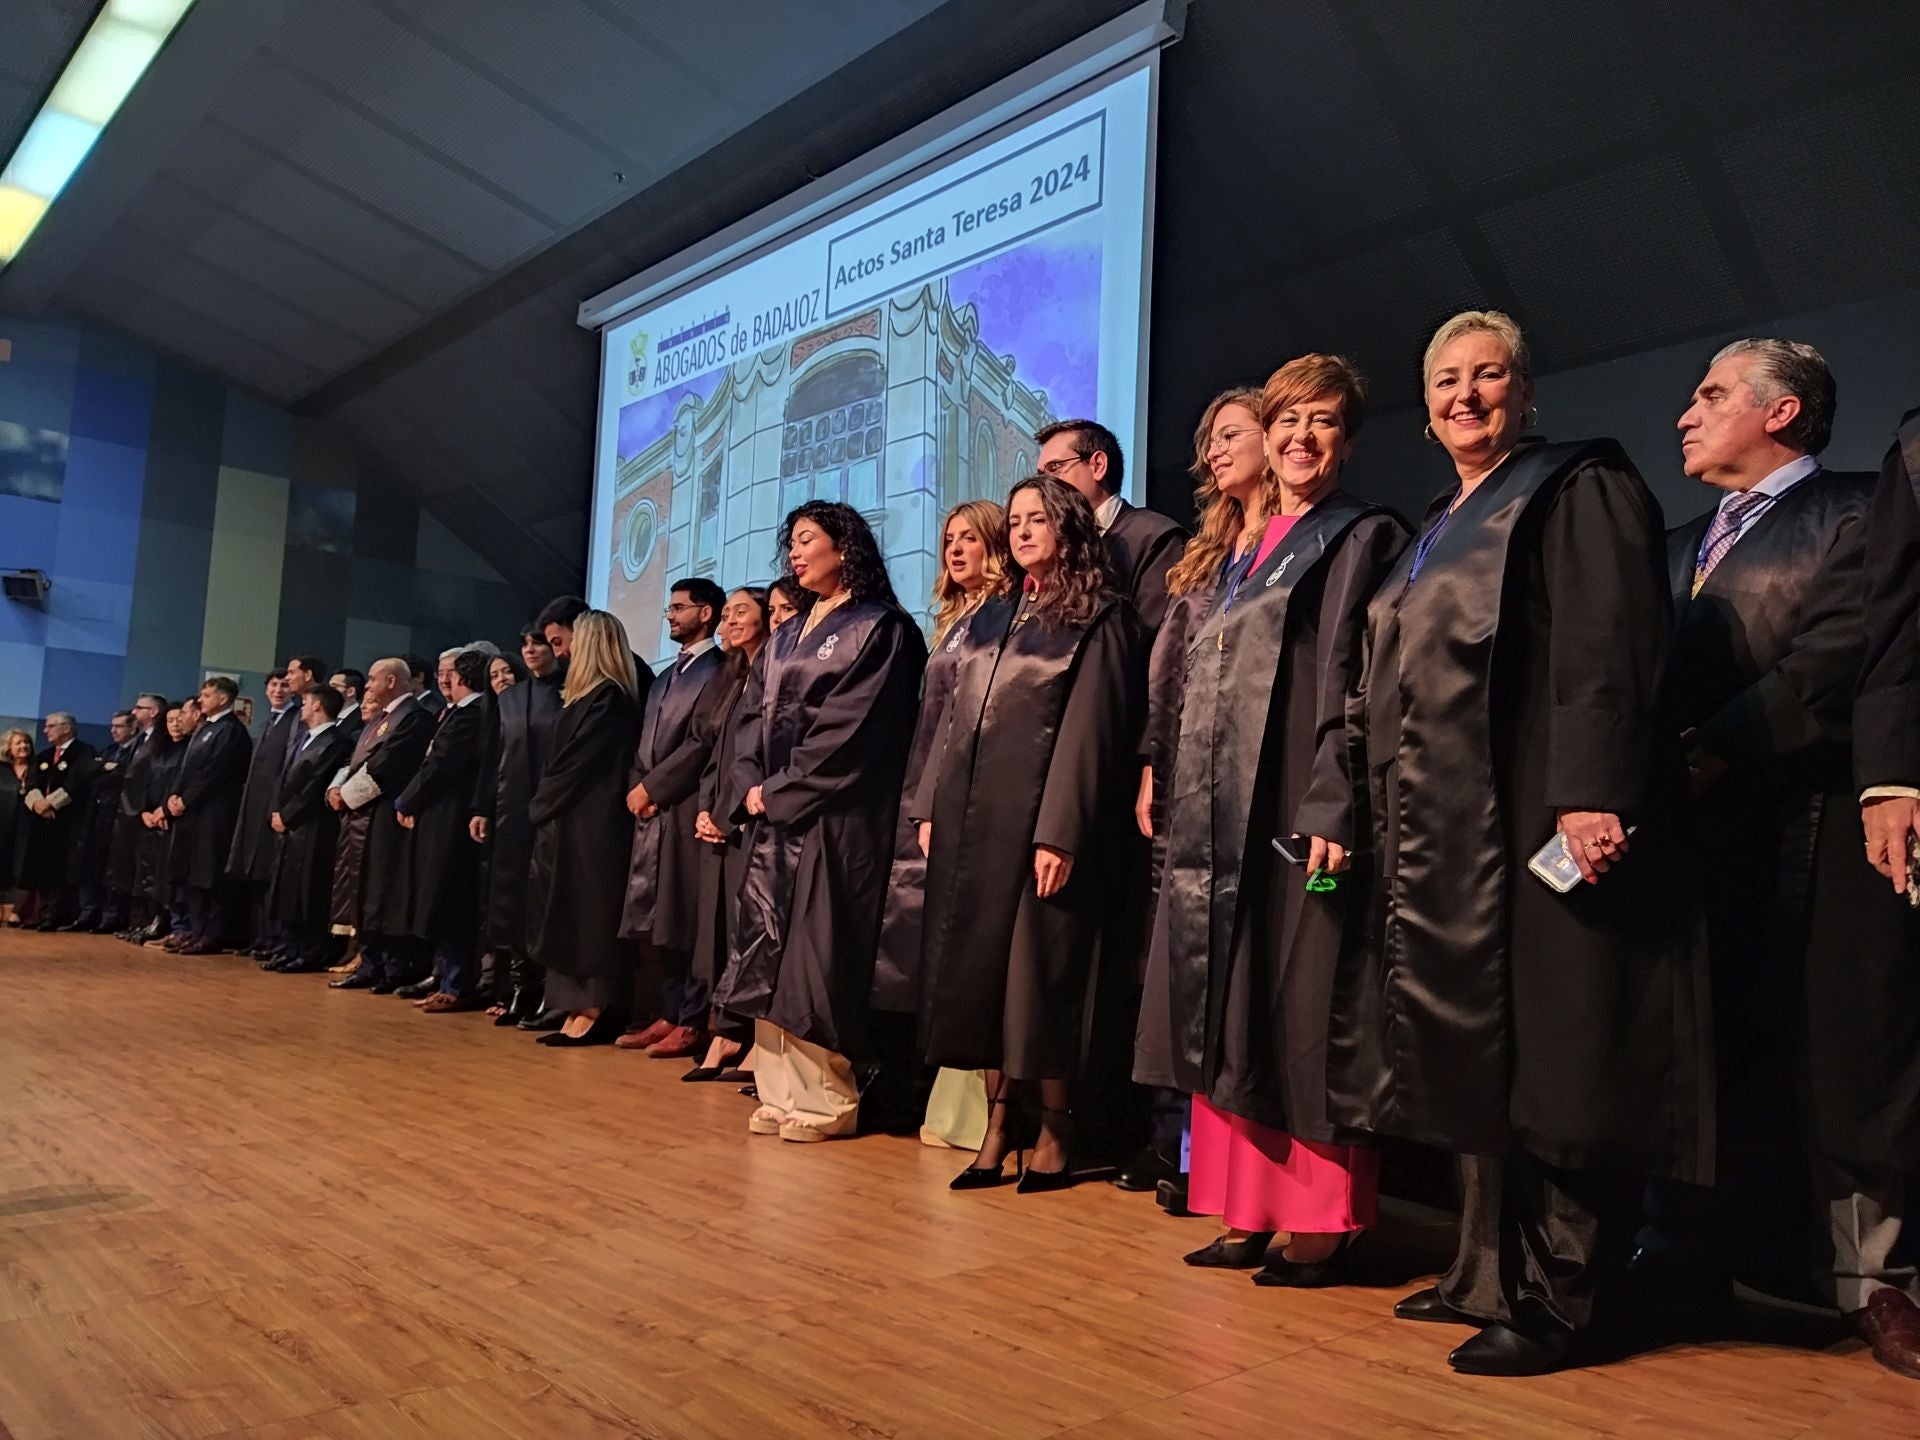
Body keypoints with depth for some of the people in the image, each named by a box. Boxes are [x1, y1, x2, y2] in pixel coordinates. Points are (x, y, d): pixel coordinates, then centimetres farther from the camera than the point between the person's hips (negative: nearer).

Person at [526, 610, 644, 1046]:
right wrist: (544, 807, 10)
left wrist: (540, 806, -4)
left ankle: (595, 1014, 0)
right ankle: (580, 1011, 12)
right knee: (573, 916, 9)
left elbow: (576, 762, -15)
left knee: (588, 914, -5)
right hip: (572, 821, 10)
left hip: (592, 823, -10)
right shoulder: (591, 696, 16)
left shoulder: (607, 697, -13)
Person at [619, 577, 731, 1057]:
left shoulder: (717, 671, -5)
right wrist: (636, 787, 1)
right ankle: (668, 1015, 18)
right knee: (655, 922, 10)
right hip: (651, 812, 8)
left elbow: (702, 740, -14)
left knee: (685, 920, -6)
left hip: (686, 810, -8)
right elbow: (645, 742, 19)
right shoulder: (666, 676, 22)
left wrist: (651, 787, -11)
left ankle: (692, 1023, 1)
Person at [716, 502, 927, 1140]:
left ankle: (826, 1099, 6)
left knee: (816, 954, -6)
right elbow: (753, 714, 15)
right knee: (770, 949, 4)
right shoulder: (788, 634, 20)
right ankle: (783, 1092, 12)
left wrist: (781, 791, -12)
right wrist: (751, 784, -2)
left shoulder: (880, 628, -4)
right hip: (775, 813, 8)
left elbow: (849, 727, -13)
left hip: (834, 817, -7)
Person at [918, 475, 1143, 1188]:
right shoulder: (995, 616, 18)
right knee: (975, 966, 7)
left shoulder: (1099, 617, -1)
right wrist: (931, 805, 10)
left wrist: (1060, 833, -18)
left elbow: (1089, 730, -10)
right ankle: (997, 1121, 18)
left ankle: (1055, 1127, 15)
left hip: (1036, 818, -6)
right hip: (969, 816, 7)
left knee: (1037, 970, -1)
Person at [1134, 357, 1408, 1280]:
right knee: (1230, 1012, 9)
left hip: (1296, 806, -7)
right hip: (1217, 812, 7)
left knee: (1302, 1018, -2)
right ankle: (1250, 1208, 20)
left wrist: (1332, 809, -19)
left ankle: (1321, 1223, 10)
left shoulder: (1363, 538, 0)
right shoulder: (1235, 551, 19)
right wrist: (1178, 796, 14)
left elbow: (1353, 683, -11)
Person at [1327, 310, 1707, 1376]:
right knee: (1475, 1062, 12)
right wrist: (1348, 814, 17)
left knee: (1542, 1060, -3)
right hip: (1436, 832, 8)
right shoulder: (1434, 532, 22)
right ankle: (1489, 1272, 22)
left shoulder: (1579, 489, -1)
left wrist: (1591, 795, -25)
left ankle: (1550, 1301, 9)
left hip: (1531, 823, -8)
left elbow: (1607, 651, -14)